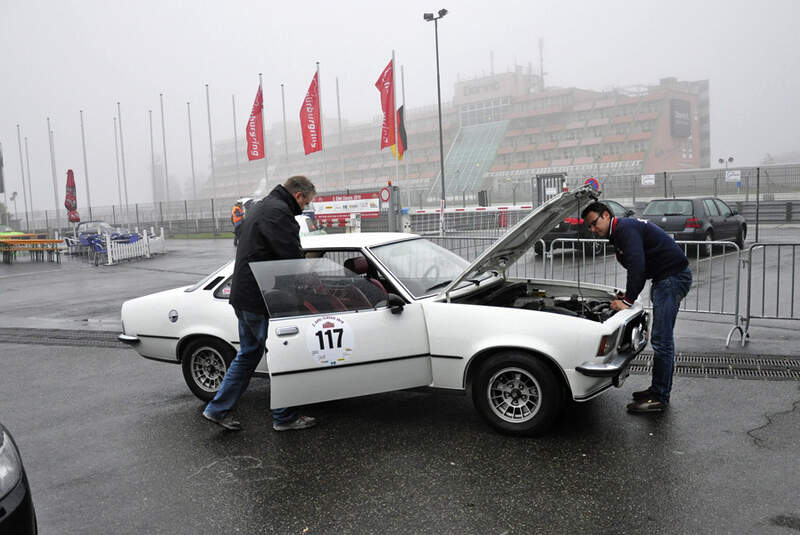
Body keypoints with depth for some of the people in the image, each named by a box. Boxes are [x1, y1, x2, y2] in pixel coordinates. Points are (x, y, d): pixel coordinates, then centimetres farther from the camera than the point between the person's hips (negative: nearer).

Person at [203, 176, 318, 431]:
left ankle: (218, 409, 23)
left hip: (243, 295, 10)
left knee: (249, 353, 19)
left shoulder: (261, 207, 18)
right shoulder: (278, 212, -16)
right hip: (260, 300, -10)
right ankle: (284, 417, 13)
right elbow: (292, 257, -22)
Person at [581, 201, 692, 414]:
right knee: (661, 338, 15)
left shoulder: (626, 229, -16)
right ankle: (658, 388, 25)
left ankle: (660, 398, -5)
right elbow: (636, 267, 23)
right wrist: (627, 294, 12)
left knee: (661, 340, -10)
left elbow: (637, 266, -25)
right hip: (663, 279, 11)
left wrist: (628, 301, -22)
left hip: (674, 277, -11)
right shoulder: (618, 233, 17)